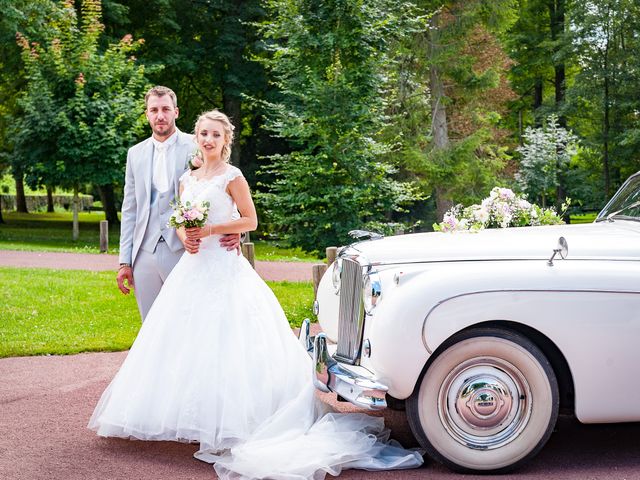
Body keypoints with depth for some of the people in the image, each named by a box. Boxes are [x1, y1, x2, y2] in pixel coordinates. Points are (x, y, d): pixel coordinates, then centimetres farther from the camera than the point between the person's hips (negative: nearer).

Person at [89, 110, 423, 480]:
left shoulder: (231, 176, -4)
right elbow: (181, 222, 17)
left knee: (220, 342, -8)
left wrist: (211, 230, -15)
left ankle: (226, 420, -5)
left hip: (223, 268, -7)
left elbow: (250, 220, -7)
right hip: (193, 266, 7)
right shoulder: (187, 179, 13)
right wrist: (184, 236, -5)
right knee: (187, 341, 6)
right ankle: (187, 412, 14)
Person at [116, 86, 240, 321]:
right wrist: (125, 261, 10)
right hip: (145, 255, 4)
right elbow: (129, 210, 15)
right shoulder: (136, 154, 14)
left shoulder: (196, 147, 1)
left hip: (184, 251, -4)